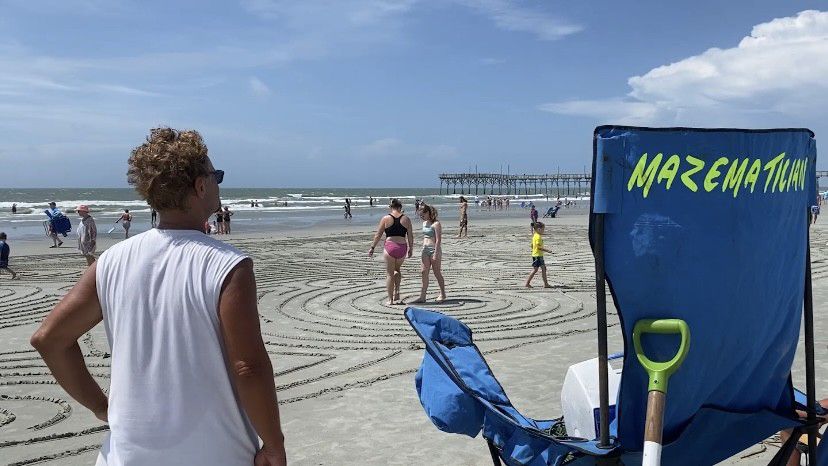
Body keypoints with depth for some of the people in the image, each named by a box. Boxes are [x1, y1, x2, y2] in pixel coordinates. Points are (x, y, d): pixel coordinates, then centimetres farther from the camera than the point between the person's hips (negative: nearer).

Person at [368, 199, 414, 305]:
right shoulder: (406, 219, 3)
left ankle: (390, 300, 10)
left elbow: (378, 235, 0)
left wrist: (372, 248, 8)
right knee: (397, 269, 26)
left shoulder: (385, 219, -1)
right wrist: (411, 248, 15)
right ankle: (397, 292, 12)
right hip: (402, 248, 2)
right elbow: (410, 235, 4)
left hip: (390, 247, -2)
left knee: (390, 274, 8)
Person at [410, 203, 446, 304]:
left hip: (434, 250, -8)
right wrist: (423, 251, 17)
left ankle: (443, 294, 19)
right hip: (425, 250, 8)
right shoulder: (424, 223, 12)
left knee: (437, 273, 3)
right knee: (424, 273, 3)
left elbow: (438, 240, -17)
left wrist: (436, 253, -21)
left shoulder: (436, 224, -13)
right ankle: (422, 297, 4)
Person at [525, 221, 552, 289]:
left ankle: (546, 284, 12)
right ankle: (527, 283, -1)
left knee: (543, 268, 10)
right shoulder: (538, 237, -17)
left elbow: (532, 245, 18)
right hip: (537, 255, -10)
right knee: (535, 269, -5)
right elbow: (539, 247, -23)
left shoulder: (534, 236, 13)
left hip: (539, 255, 10)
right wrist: (546, 250, -18)